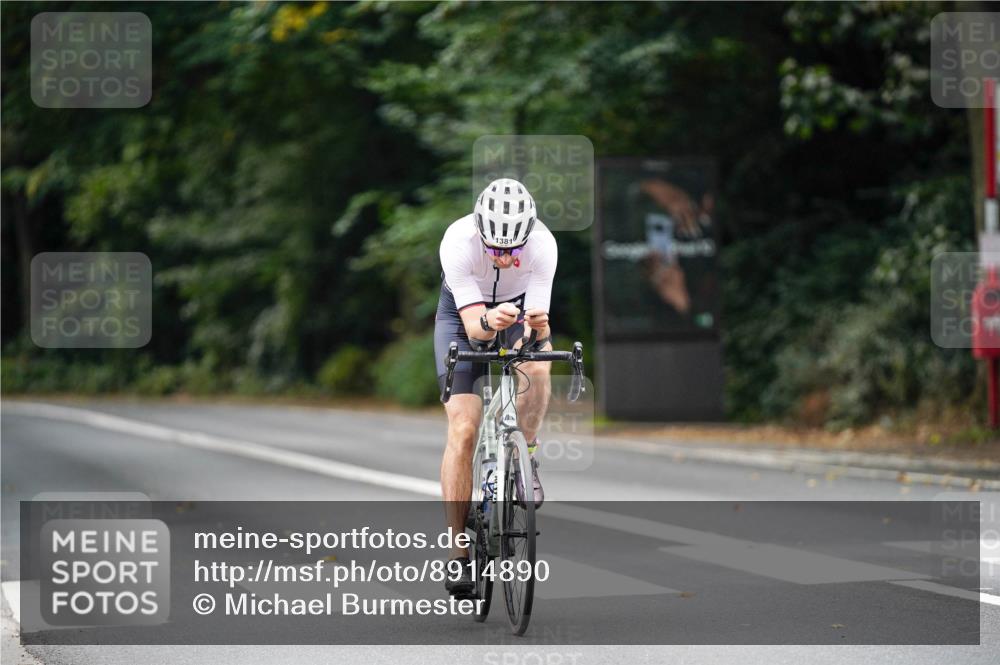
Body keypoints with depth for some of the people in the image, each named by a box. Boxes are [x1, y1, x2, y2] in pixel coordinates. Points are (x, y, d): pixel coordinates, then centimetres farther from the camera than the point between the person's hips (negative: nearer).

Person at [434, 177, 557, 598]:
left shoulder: (542, 244, -32)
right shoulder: (458, 242, -36)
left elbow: (536, 323, -33)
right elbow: (471, 325, -38)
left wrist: (537, 330, -56)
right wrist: (488, 322, -60)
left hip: (520, 305, 1)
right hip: (464, 311, -1)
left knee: (537, 366, -35)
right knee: (463, 429, -14)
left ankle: (525, 456, -9)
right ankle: (458, 548, -7)